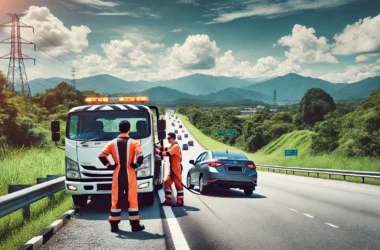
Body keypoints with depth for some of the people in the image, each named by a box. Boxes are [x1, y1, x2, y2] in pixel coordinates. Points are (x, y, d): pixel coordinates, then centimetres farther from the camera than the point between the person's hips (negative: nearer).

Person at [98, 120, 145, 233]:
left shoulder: (112, 143, 1)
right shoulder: (133, 142, -5)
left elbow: (101, 156, -7)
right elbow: (140, 156, -19)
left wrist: (109, 165, 2)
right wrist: (136, 165, -2)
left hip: (117, 174, 2)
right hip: (130, 174, -2)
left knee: (116, 198, 8)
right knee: (132, 198, 3)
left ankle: (114, 224, 10)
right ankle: (135, 224, 5)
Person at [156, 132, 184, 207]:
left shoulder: (176, 146, -15)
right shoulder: (171, 146, 17)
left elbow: (168, 153, -24)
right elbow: (165, 149, 12)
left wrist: (159, 153, -20)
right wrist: (156, 146, 5)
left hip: (177, 169, -10)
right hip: (172, 169, 10)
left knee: (178, 184, -5)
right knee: (167, 183, 8)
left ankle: (180, 202, -1)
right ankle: (168, 201, 11)